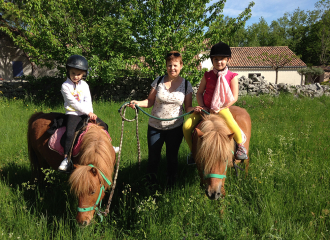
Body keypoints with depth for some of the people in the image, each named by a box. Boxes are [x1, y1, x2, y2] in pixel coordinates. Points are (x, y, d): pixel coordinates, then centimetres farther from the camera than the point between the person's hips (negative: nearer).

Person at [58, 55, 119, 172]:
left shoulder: (84, 85, 8)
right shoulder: (65, 86, -9)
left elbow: (88, 101, 6)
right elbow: (73, 102, -16)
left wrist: (90, 112, -12)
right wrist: (87, 112, -19)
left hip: (85, 113, 6)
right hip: (72, 114, -6)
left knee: (104, 126, 10)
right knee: (69, 133, -27)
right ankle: (67, 159, -23)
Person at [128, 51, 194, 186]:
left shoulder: (186, 85, -1)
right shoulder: (158, 81, -1)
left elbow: (188, 107, 1)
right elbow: (150, 102, 1)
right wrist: (137, 103, -17)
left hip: (175, 128, 0)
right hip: (155, 127, 0)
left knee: (172, 156, 11)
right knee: (153, 156, 8)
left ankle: (171, 183, 35)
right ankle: (151, 180, 35)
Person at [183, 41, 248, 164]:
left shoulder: (232, 77, -6)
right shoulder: (207, 76, 2)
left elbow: (234, 98, -9)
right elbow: (199, 93, 9)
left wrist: (220, 108, -15)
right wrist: (202, 106, -6)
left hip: (222, 108, -3)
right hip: (205, 108, 3)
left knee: (233, 125, -32)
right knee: (186, 126, -13)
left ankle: (241, 146, -1)